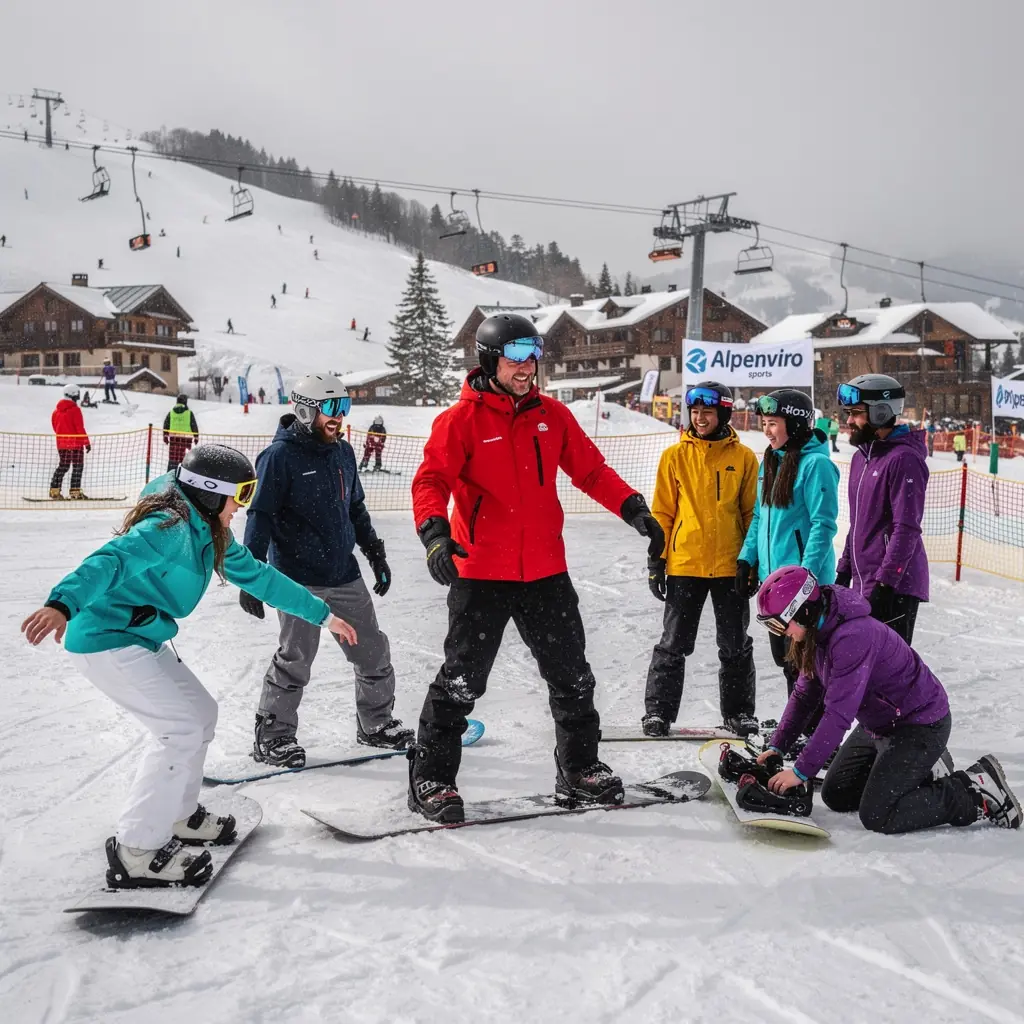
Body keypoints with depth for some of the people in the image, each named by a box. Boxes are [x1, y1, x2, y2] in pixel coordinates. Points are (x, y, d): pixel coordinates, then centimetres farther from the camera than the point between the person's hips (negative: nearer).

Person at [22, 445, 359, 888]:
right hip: (106, 641, -10)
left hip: (142, 639, 10)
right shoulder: (171, 527, -21)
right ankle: (135, 851, -6)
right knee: (183, 728, -14)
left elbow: (258, 577, 16)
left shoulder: (207, 532, 9)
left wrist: (322, 614, 20)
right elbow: (112, 561, -37)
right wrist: (64, 603, -55)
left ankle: (176, 815, 32)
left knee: (200, 713, 15)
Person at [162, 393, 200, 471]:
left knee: (172, 458, 8)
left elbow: (166, 425, 9)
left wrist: (165, 437, 18)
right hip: (186, 438, -3)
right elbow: (194, 426, -2)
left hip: (173, 438, 3)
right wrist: (196, 437, 8)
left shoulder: (171, 412, 6)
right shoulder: (189, 413, -3)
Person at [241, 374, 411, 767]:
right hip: (299, 579, -7)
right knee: (295, 660, -6)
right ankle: (272, 736, 12)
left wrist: (375, 552, 20)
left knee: (374, 651, 12)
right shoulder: (280, 456, -10)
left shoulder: (343, 452, 10)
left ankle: (376, 723, 30)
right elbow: (260, 517, -11)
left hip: (345, 575, 7)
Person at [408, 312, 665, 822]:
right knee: (461, 681, 0)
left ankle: (578, 770, 32)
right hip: (480, 574, -5)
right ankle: (431, 780, 17)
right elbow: (431, 481, -14)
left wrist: (634, 509, 1)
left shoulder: (552, 415, 7)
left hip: (546, 572, 5)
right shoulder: (461, 420, -7)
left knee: (572, 677, 14)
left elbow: (591, 470, 12)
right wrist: (435, 532, -32)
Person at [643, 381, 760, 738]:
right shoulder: (675, 456, 1)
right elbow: (662, 512, 4)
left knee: (736, 645, 11)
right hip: (684, 565, 0)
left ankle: (738, 712, 25)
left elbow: (752, 512, 6)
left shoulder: (743, 457, 1)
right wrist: (656, 560, 0)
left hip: (731, 566, 1)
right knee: (674, 643, 6)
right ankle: (658, 711, 15)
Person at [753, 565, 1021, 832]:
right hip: (877, 725, 10)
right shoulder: (815, 633, -3)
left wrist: (802, 770, -29)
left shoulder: (852, 637, -33)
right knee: (835, 796, 12)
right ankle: (920, 772, 23)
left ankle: (977, 792, -2)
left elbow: (839, 714, -34)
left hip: (920, 725, -10)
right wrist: (776, 746, -3)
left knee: (877, 816, -16)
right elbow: (804, 695, 6)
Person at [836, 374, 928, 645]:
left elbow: (906, 529, -20)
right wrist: (844, 571, 19)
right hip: (863, 584, 9)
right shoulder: (861, 457, 14)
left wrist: (884, 582, -23)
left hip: (893, 587, -9)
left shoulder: (903, 459, -15)